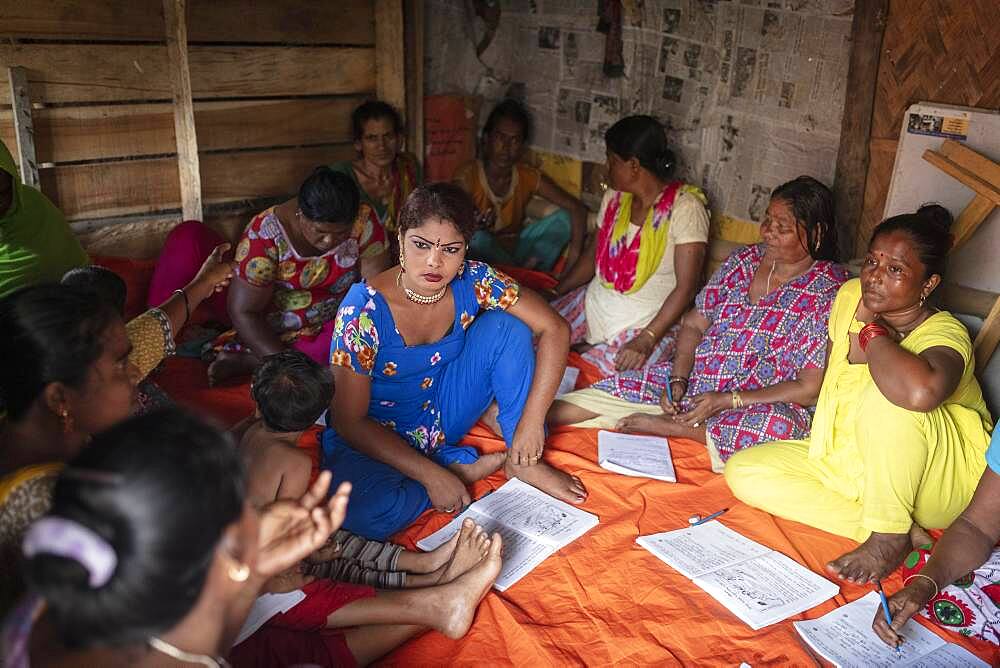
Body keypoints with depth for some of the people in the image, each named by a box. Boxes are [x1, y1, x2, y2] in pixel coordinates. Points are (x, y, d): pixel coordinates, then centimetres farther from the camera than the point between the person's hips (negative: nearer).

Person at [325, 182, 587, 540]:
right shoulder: (365, 309, -27)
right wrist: (432, 475, -27)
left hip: (443, 413, 4)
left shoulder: (473, 281, -17)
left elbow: (554, 328, -13)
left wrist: (531, 423, -19)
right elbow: (349, 421, -23)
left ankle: (524, 462, -5)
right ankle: (464, 465, -10)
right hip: (376, 437, -4)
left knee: (505, 325, -15)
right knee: (365, 513, -36)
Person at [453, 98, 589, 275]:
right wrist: (475, 225, -44)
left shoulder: (529, 177, -5)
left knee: (564, 219, -11)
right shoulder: (467, 176, -16)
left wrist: (574, 253, -24)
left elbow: (577, 208, -9)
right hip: (481, 254, -3)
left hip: (514, 247, 4)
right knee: (478, 239, -37)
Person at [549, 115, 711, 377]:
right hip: (593, 304, 6)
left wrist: (646, 340, -27)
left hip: (644, 325, -6)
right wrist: (553, 295, 5)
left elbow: (686, 287, -18)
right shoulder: (616, 196, 7)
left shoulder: (684, 207, -14)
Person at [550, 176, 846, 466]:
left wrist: (726, 401, -19)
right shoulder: (743, 260, 6)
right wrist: (677, 380, -9)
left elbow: (809, 388, -14)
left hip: (761, 404, -5)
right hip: (695, 380, 5)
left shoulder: (828, 292, -11)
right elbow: (693, 325, 9)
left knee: (779, 426, -39)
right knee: (607, 390, -8)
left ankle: (670, 425, -24)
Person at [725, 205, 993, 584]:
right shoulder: (850, 296, -4)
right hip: (847, 460, 7)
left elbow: (920, 391, -51)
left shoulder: (945, 334, -24)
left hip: (940, 487, -7)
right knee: (743, 473, -11)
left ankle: (890, 535, -19)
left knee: (892, 397, -37)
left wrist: (872, 334, -32)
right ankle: (892, 528, -15)